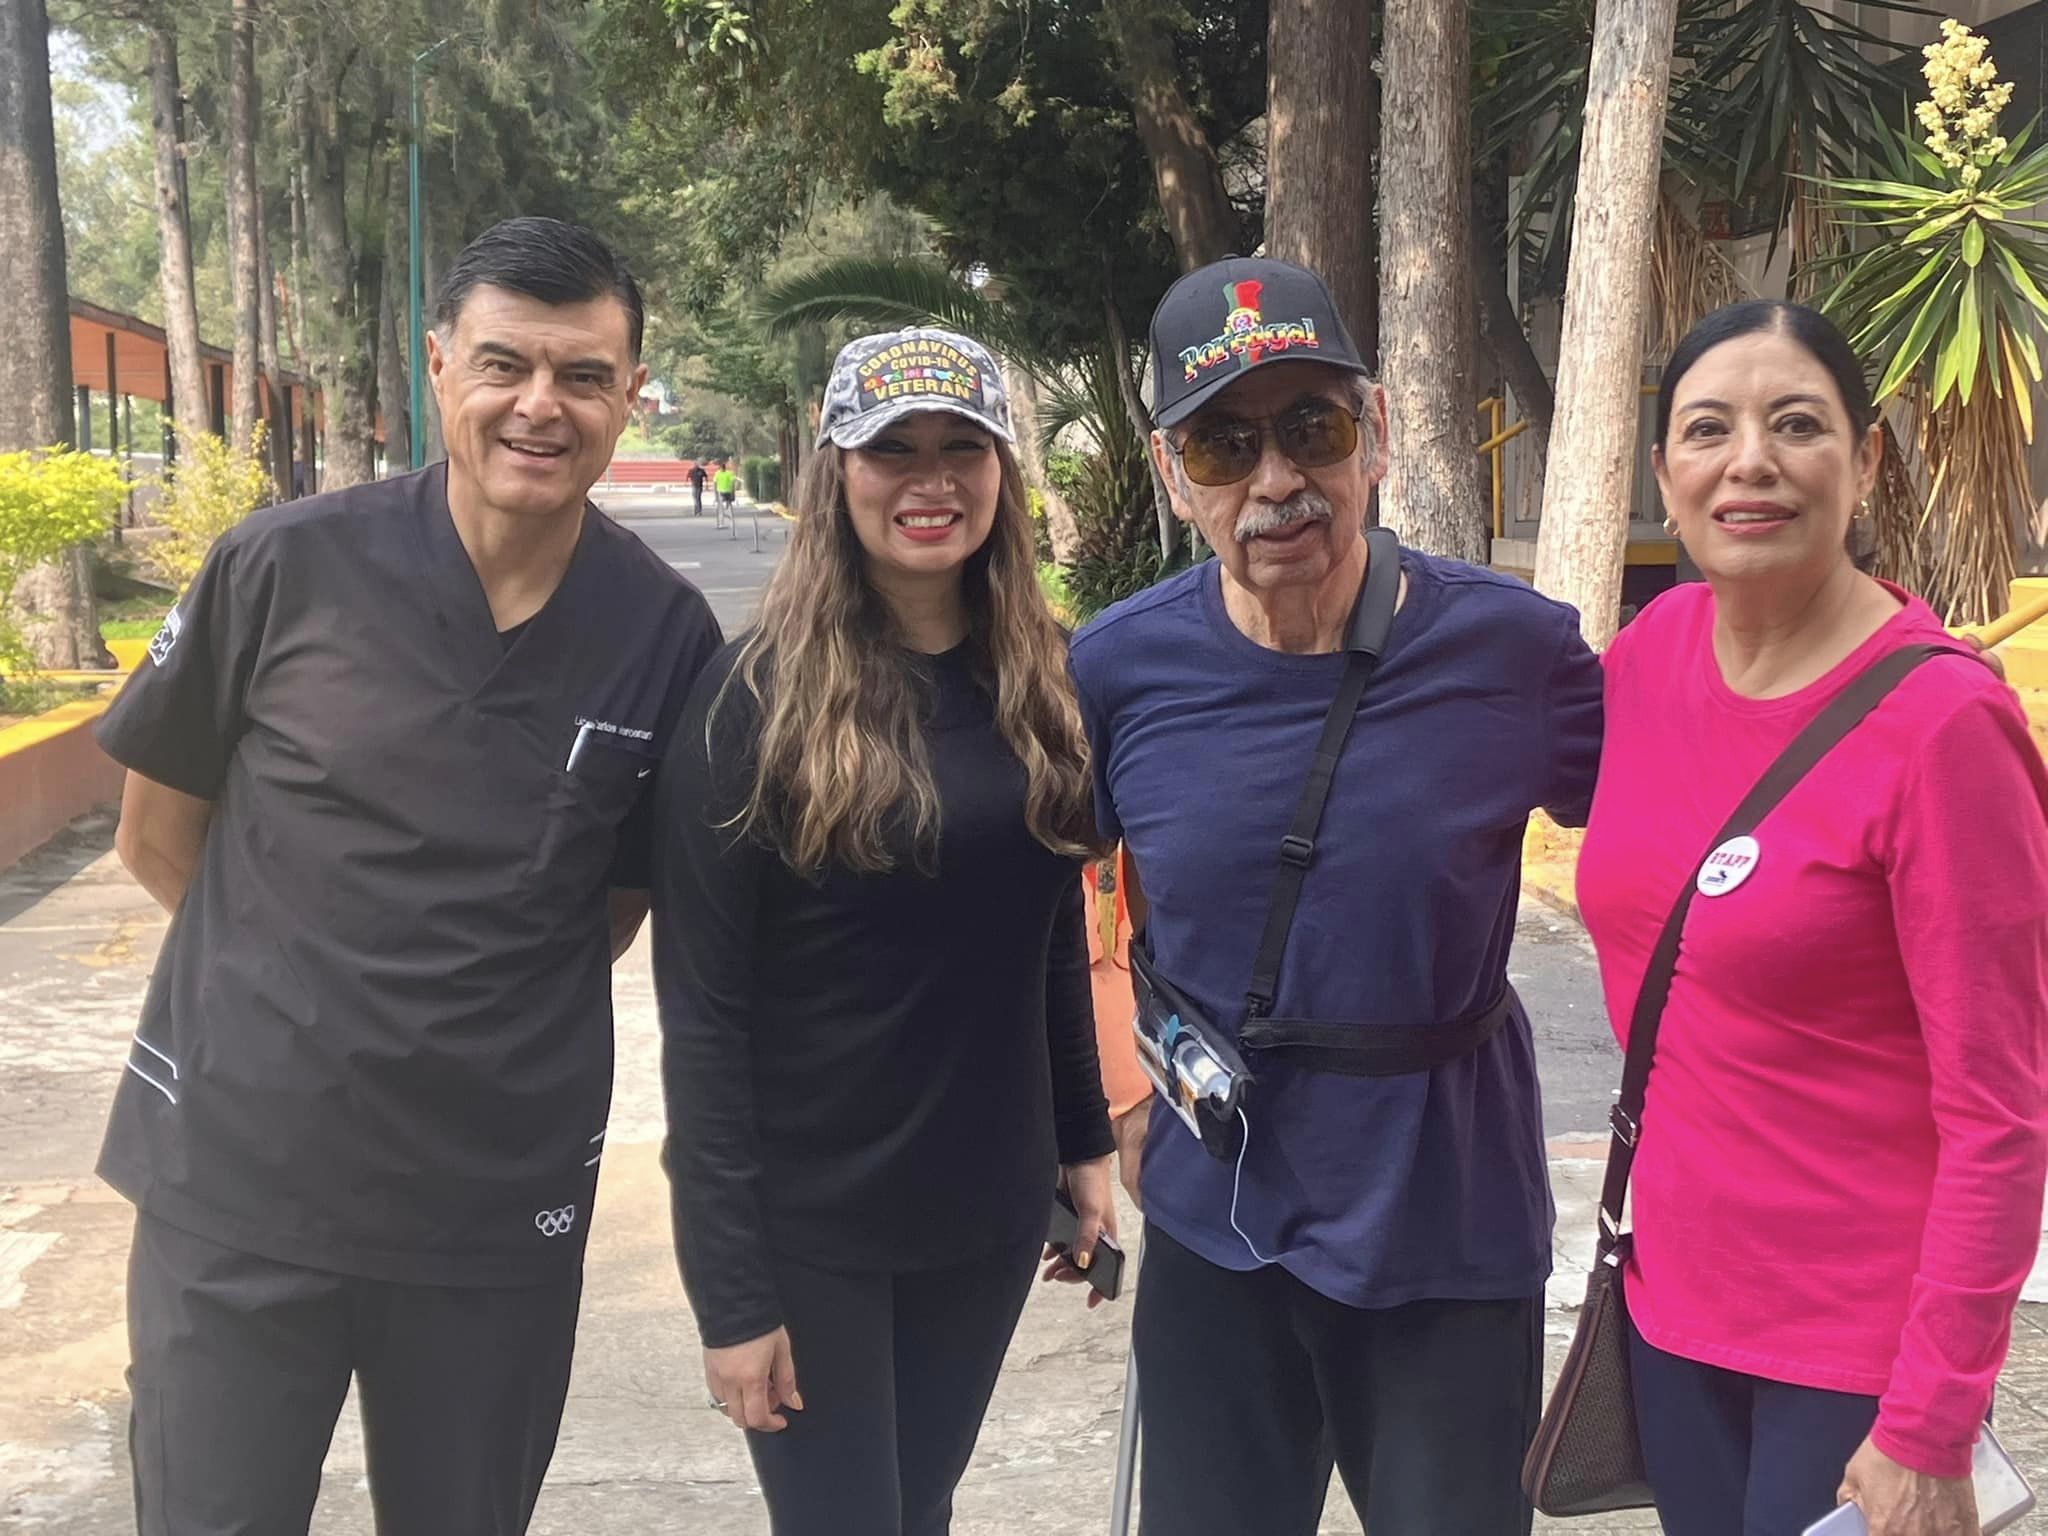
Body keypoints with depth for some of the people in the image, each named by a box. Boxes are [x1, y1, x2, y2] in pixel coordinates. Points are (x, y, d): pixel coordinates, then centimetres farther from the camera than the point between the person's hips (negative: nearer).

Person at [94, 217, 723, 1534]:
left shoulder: (666, 633, -5)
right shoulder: (285, 568, -8)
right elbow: (156, 833, 3)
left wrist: (499, 1014, 0)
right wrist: (315, 980, 2)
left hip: (502, 1212, 1)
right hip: (238, 1180, -1)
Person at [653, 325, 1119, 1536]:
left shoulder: (1046, 681, 0)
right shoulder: (757, 697, -14)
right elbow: (702, 1009, -14)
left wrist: (1085, 1140, 9)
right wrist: (731, 1285, -15)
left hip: (987, 1206, 5)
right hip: (804, 1219, -4)